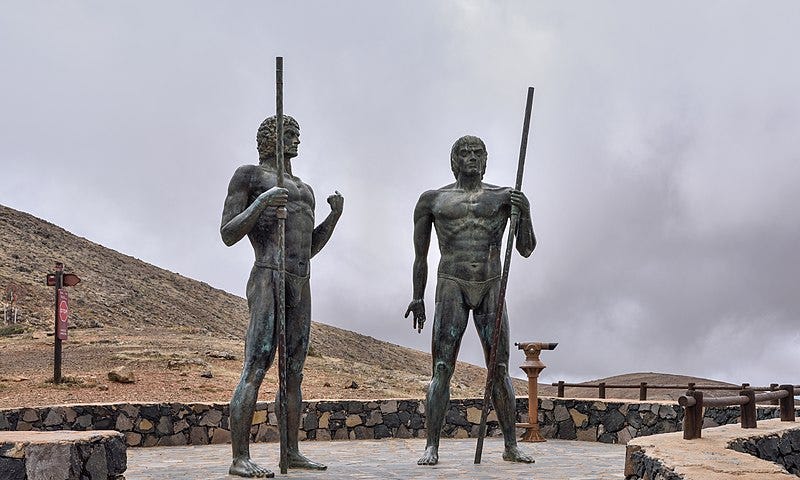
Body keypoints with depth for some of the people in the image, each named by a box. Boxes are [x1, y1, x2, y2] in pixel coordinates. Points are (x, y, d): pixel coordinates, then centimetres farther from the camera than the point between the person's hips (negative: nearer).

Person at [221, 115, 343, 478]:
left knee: (294, 373, 8)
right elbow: (228, 235, -4)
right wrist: (260, 204, -20)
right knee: (255, 371, -14)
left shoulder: (304, 190, 27)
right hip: (267, 281, -8)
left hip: (300, 288, 8)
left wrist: (335, 215, 11)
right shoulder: (247, 175, 4)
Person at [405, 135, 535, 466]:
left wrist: (525, 210, -10)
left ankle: (511, 447, 10)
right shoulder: (432, 200, 8)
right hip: (451, 288, -1)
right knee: (442, 369, -7)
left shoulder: (503, 197, 9)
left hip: (491, 290, 1)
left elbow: (526, 249, 5)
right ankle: (432, 447, -4)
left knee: (500, 370, 2)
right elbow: (420, 255, 14)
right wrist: (418, 298, 12)